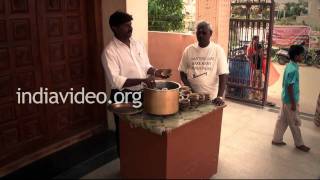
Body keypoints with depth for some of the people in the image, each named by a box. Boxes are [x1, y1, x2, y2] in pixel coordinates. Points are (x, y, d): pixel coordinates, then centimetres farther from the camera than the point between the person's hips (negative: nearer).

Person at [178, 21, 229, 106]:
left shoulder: (218, 50, -5)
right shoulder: (188, 50, 1)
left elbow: (223, 74, -9)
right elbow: (182, 72, 7)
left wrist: (220, 96, -18)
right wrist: (189, 89, -7)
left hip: (211, 97, -1)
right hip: (192, 97, 2)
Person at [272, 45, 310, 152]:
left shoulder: (290, 66, 6)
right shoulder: (293, 69, -24)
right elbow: (290, 87, -24)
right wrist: (293, 103, -19)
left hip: (286, 99, 9)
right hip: (290, 100, -9)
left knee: (282, 120, 16)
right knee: (294, 123, 7)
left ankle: (277, 139, 26)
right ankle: (299, 144, 23)